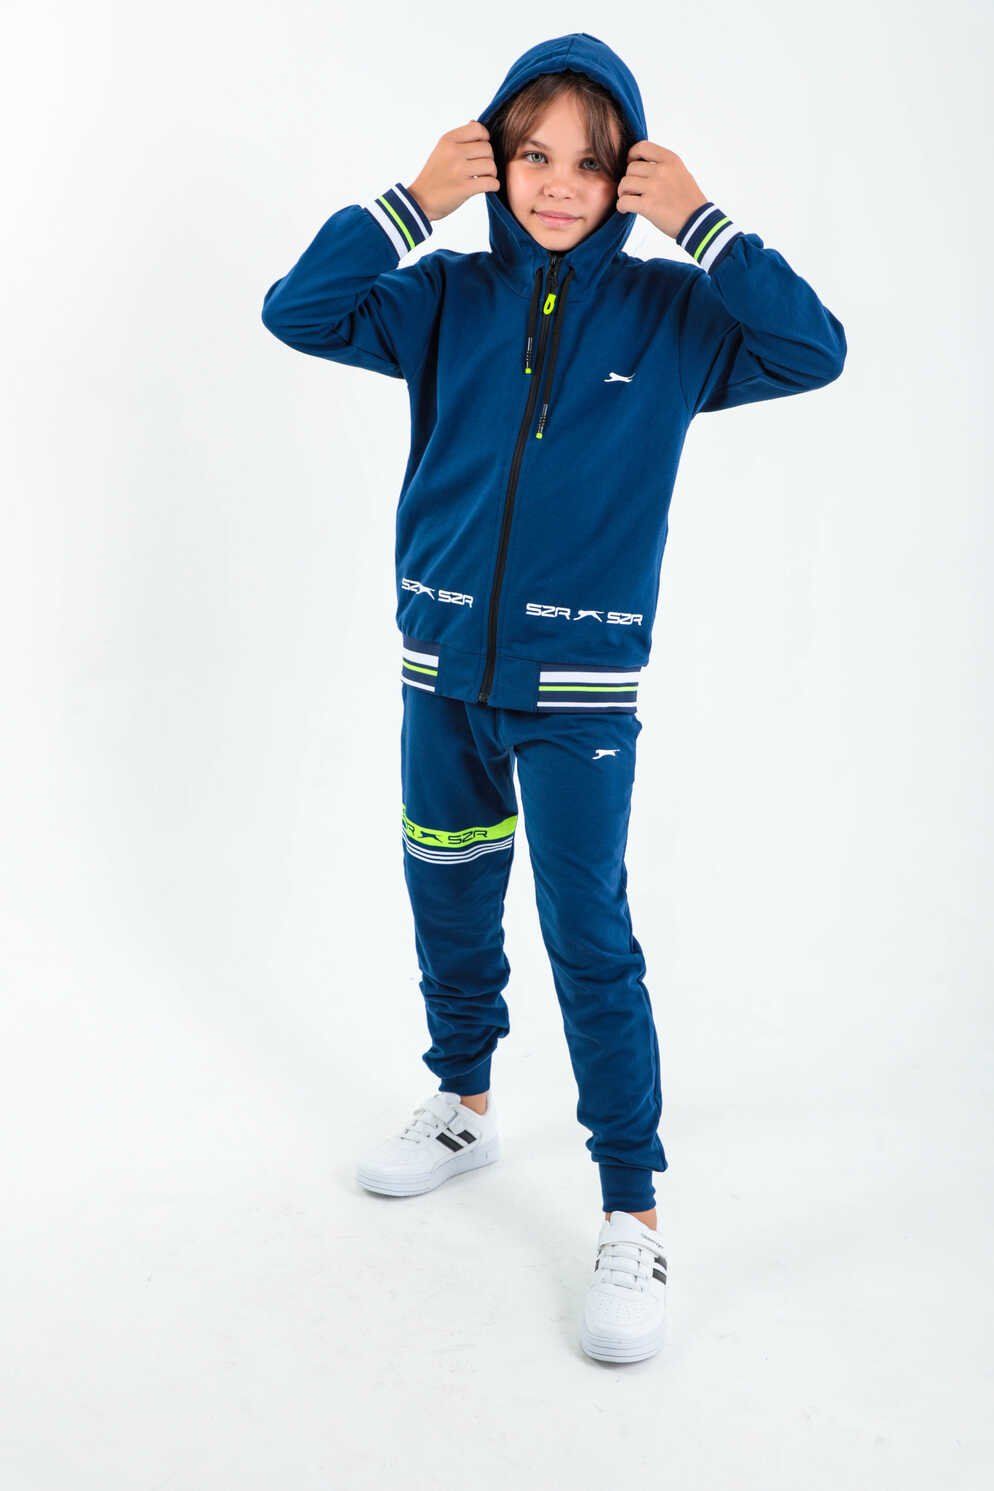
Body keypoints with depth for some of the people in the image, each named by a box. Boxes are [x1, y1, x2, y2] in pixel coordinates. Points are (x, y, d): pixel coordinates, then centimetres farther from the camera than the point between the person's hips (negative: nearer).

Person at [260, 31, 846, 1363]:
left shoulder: (668, 313, -3)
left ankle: (634, 1211, 10)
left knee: (590, 938, -4)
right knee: (448, 900, 17)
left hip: (582, 682, -3)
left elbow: (815, 351, -13)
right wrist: (412, 201, -12)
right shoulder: (449, 299, 3)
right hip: (444, 663, 4)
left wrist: (700, 225, -15)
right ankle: (464, 1104, 41)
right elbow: (297, 312, -5)